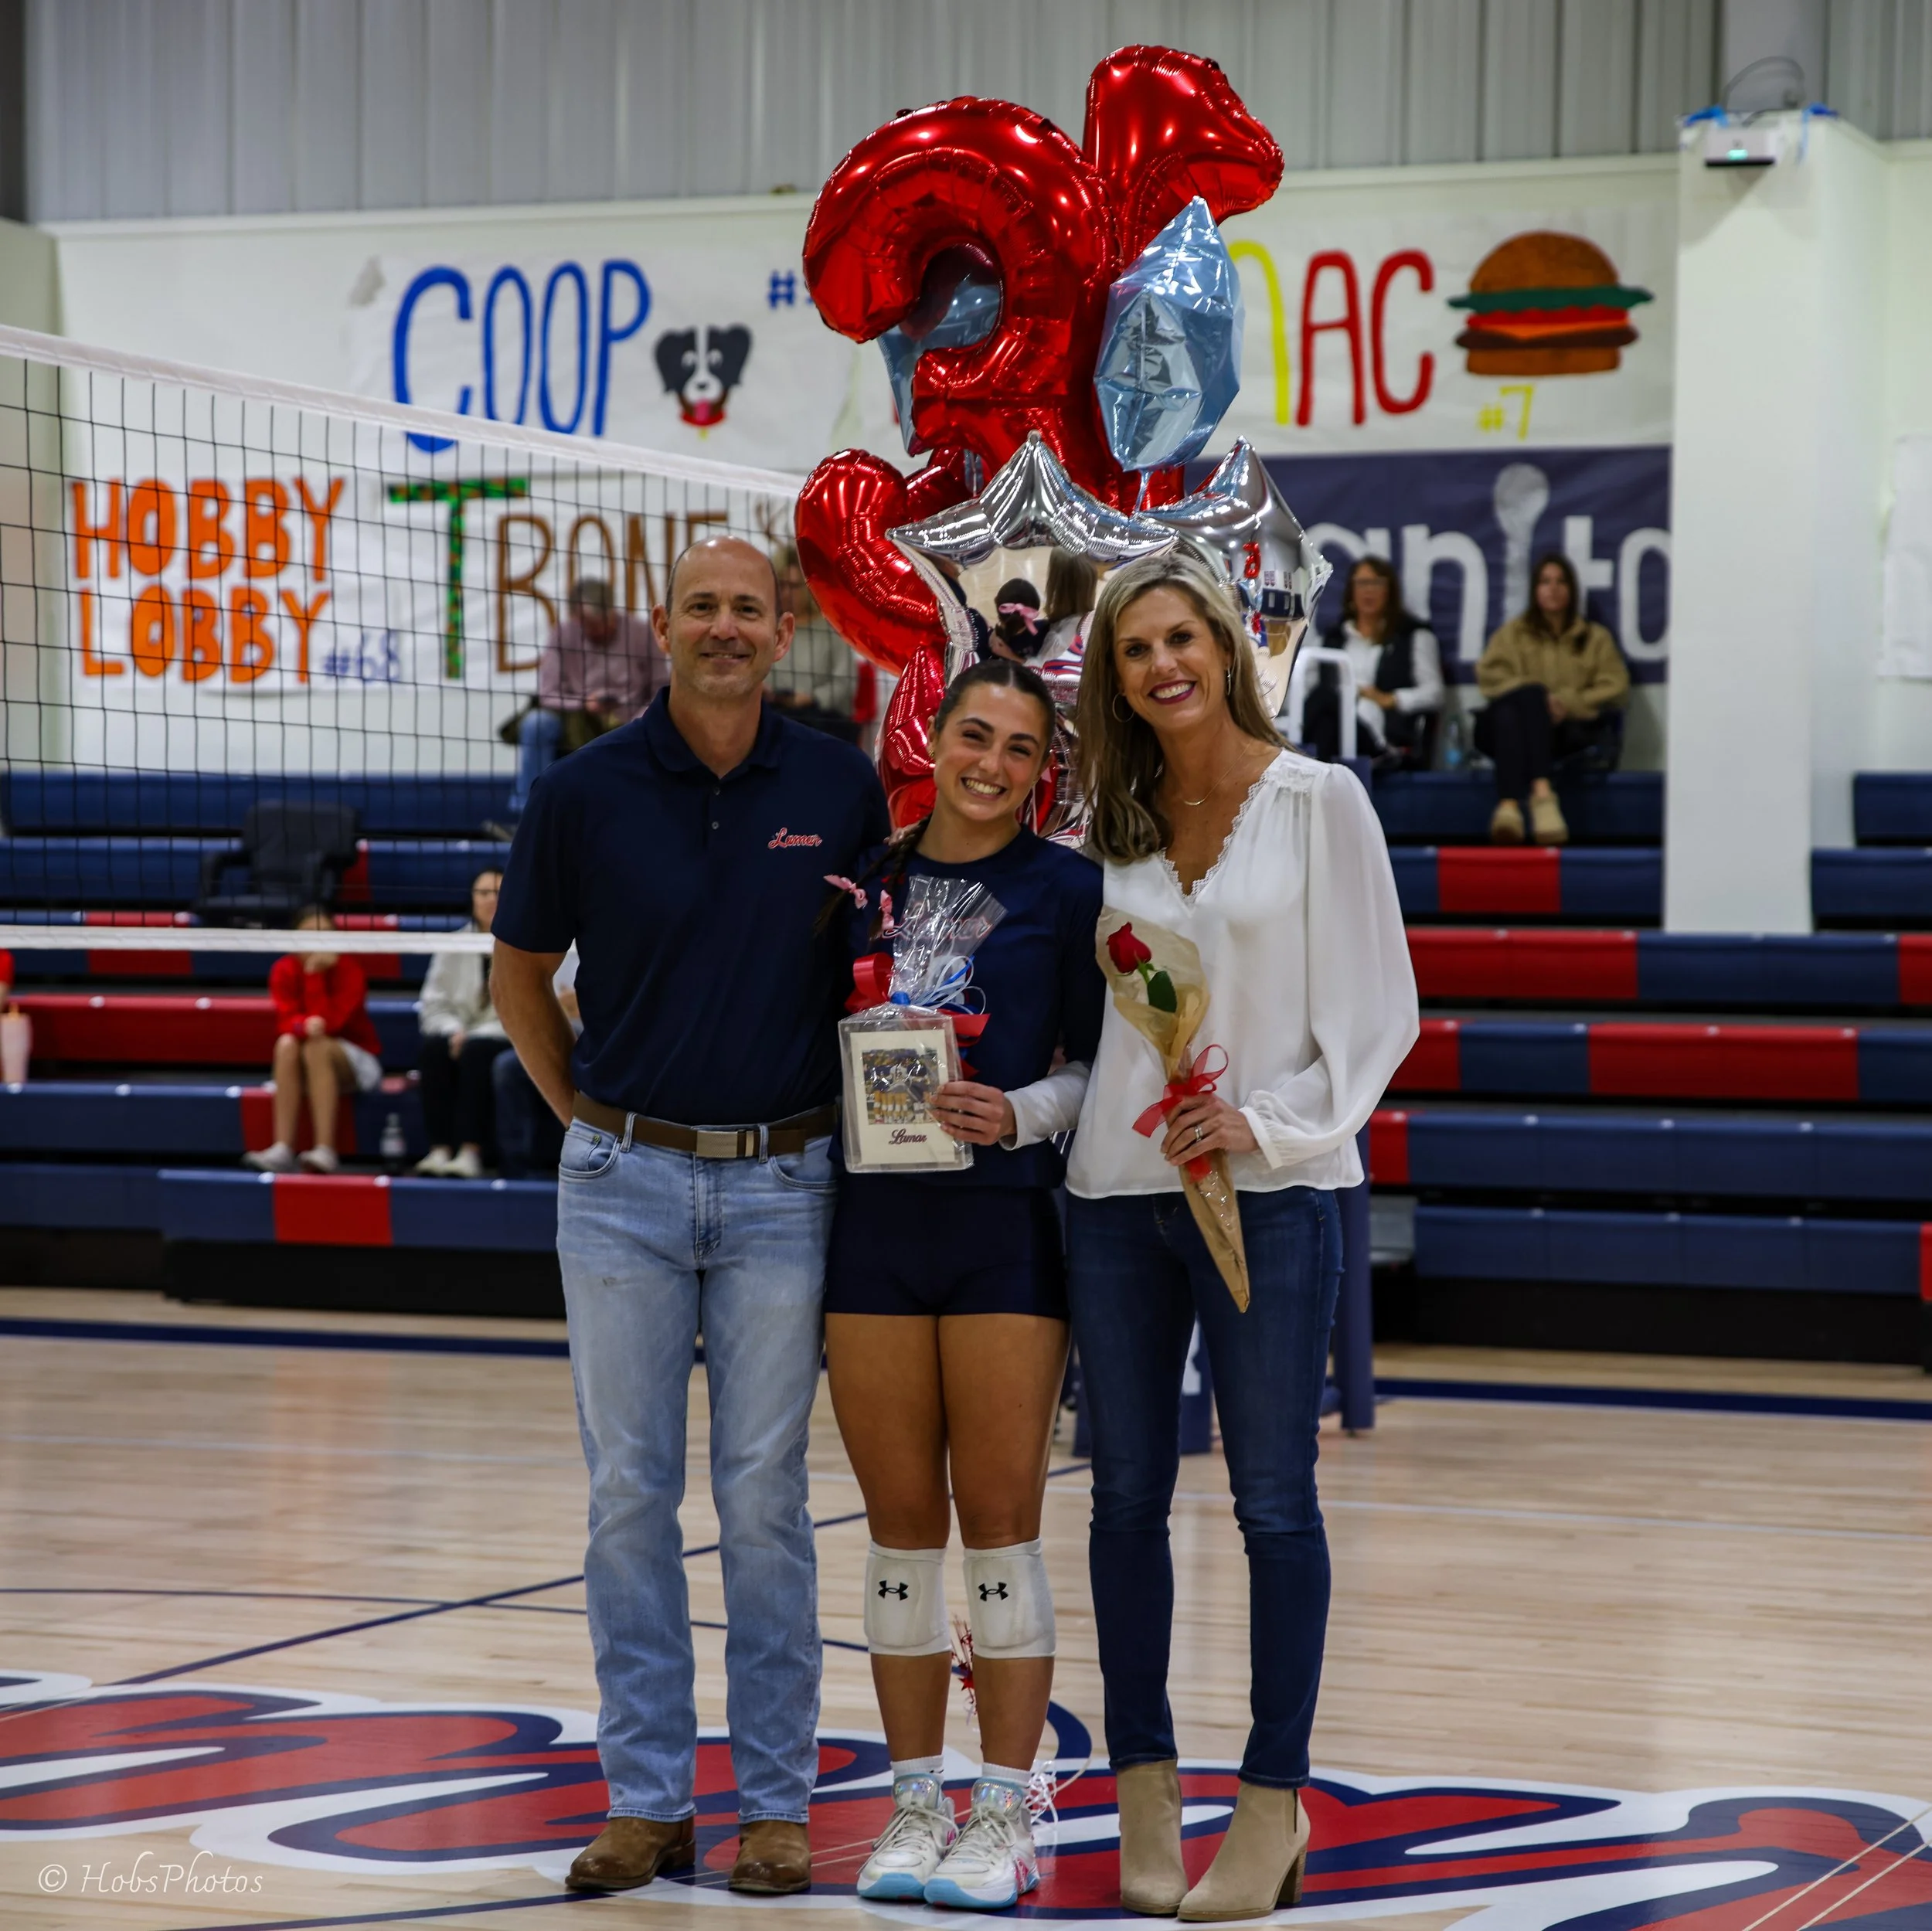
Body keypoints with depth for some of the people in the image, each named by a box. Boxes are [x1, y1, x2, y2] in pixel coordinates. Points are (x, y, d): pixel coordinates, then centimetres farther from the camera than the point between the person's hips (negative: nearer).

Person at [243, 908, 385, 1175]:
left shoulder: (349, 971, -13)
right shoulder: (284, 971, -4)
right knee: (287, 1044, -31)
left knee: (317, 1047, -35)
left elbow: (330, 1022, -23)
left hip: (355, 1061, -3)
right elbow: (285, 1022, -14)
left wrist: (314, 974, -25)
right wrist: (304, 1026, -37)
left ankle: (326, 1151, -44)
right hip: (306, 1067, 3)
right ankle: (283, 1150, -41)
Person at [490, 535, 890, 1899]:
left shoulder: (846, 791, -1)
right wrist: (586, 1112, 8)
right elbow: (522, 975, 11)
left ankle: (776, 1801, 12)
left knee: (765, 1499, 3)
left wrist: (858, 1126, 8)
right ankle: (647, 1798, 13)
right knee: (632, 1493, 4)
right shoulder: (585, 794, -2)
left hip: (784, 1183, 0)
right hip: (624, 1182, 1)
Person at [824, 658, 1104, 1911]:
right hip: (877, 1220, 3)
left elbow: (1096, 1064, 0)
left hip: (1007, 1223, -3)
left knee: (1000, 1521, -1)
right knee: (901, 1523, 7)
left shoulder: (1068, 890, 0)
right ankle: (917, 1807, 16)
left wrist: (1019, 1114, -16)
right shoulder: (866, 880, 8)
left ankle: (1006, 1815, 7)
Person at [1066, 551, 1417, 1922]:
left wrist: (1263, 1125, -14)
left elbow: (1375, 1009, -4)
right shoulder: (1107, 822, 9)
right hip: (1116, 1189, 4)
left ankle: (1274, 1804, 10)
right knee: (1129, 1497, 7)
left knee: (1275, 1504, 1)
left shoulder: (1319, 802, -2)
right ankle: (1145, 1790, 18)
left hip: (1270, 1188, -4)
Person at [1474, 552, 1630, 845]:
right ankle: (1541, 791, -58)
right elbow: (1490, 675, 5)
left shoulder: (1595, 638, 22)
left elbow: (1615, 687, 7)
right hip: (1513, 723, 0)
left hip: (1569, 730, 0)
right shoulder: (1514, 633, 23)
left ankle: (1509, 806, -55)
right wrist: (1539, 699, -12)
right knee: (1527, 697, -37)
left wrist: (1568, 704, -10)